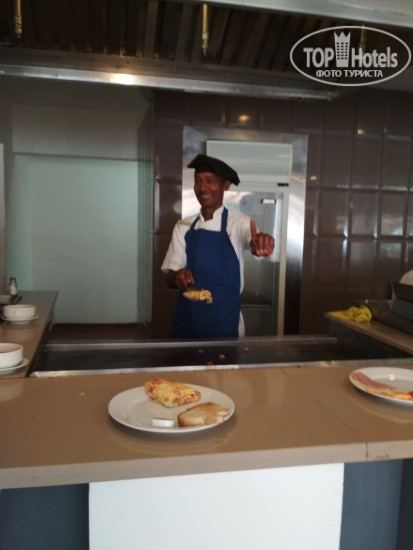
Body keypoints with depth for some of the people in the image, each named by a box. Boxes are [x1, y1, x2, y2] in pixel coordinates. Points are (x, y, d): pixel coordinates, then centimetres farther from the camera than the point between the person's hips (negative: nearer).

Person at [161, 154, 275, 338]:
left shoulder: (238, 222, -5)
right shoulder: (183, 227, 3)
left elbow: (254, 240, -27)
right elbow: (170, 279, 0)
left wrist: (261, 244, -50)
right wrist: (178, 277, -23)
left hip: (224, 319, -3)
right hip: (187, 318, 3)